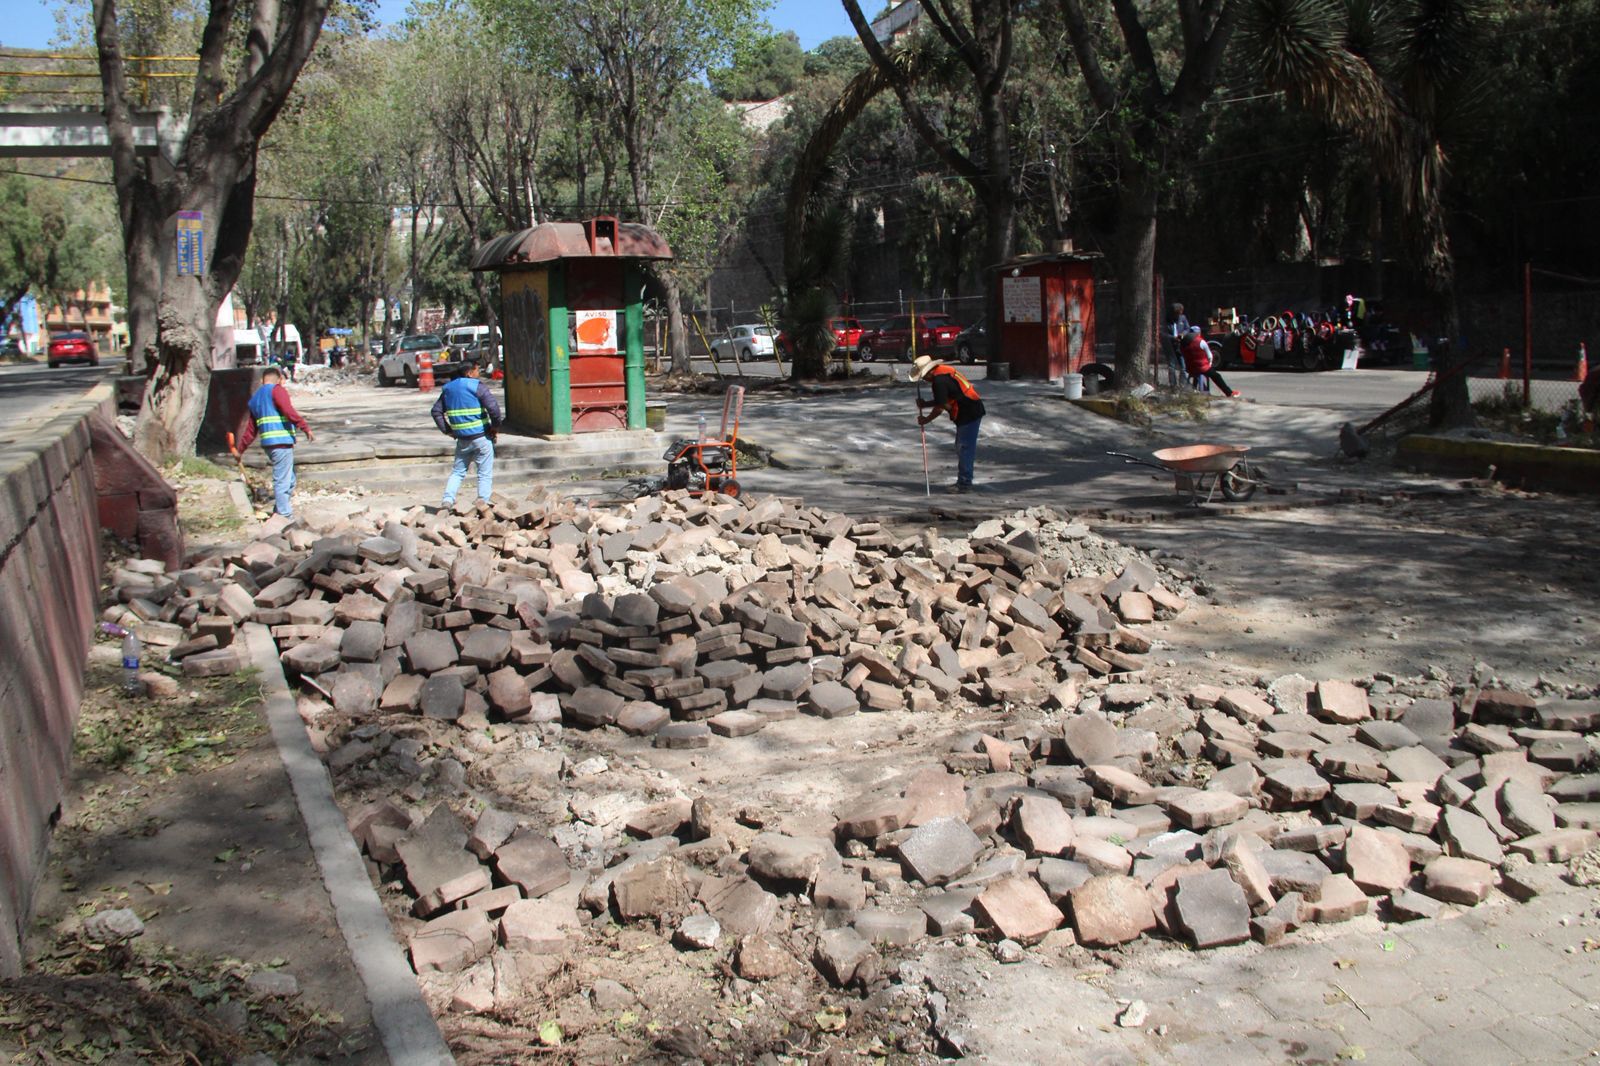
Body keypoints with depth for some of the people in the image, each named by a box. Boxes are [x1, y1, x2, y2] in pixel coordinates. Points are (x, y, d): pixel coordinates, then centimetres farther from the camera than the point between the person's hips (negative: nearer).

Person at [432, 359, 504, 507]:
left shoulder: (448, 389, 11)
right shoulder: (478, 386, -9)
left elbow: (436, 411, 15)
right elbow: (493, 408, -19)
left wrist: (447, 430, 15)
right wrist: (495, 425, -4)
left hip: (462, 438, 5)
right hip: (481, 436, -5)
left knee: (458, 472, 17)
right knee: (485, 473, 4)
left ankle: (448, 499, 5)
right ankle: (483, 502, 1)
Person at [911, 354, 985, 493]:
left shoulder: (939, 380, -19)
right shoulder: (944, 371, 13)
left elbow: (941, 406, -17)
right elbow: (943, 402, 16)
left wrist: (926, 420, -6)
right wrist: (925, 404, 8)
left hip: (969, 414, -11)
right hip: (972, 411, 11)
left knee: (965, 448, -6)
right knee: (961, 447, 16)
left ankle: (964, 484, -1)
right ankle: (963, 481, 22)